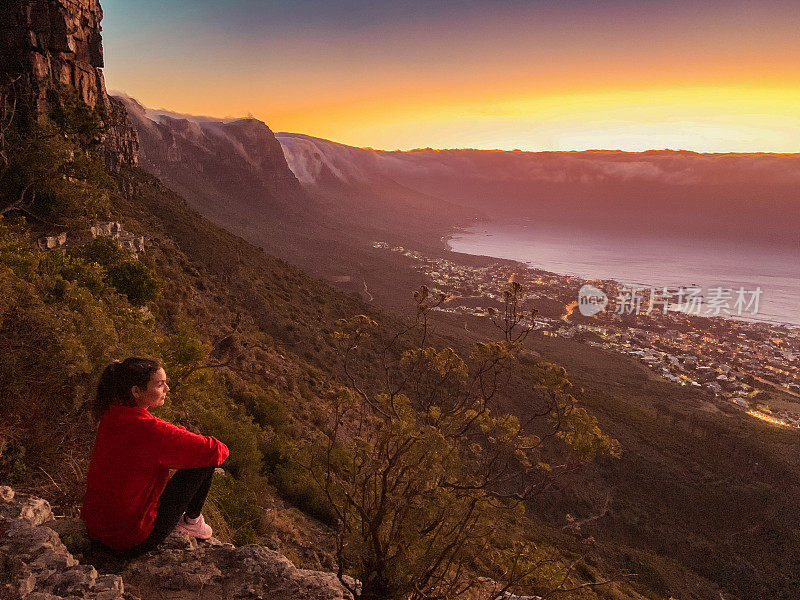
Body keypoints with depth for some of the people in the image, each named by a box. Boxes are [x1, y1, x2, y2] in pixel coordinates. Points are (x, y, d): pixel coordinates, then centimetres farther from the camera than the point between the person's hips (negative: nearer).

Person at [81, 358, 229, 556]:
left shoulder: (112, 415, -3)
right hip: (131, 541, -8)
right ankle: (191, 519, 18)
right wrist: (220, 448, 0)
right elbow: (213, 451, -23)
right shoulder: (148, 430, -29)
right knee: (204, 460, -5)